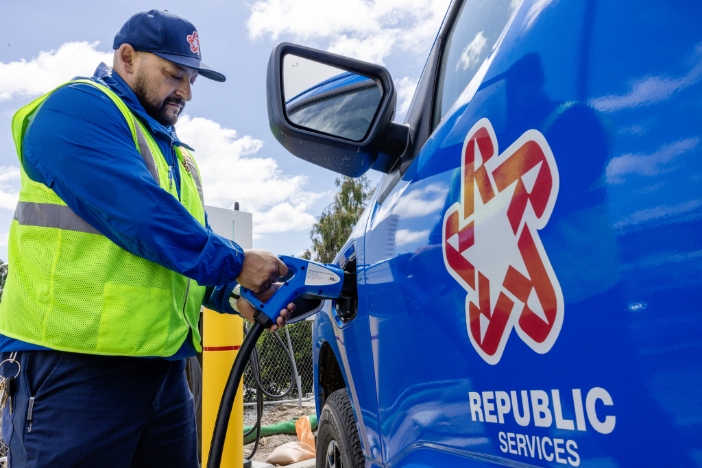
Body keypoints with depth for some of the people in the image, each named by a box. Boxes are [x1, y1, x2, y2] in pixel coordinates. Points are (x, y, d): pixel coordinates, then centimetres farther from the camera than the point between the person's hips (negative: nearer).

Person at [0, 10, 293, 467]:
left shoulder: (175, 153, 20)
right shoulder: (78, 109, -7)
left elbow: (194, 256, 18)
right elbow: (137, 213, -21)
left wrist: (233, 294, -1)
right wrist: (234, 263, -16)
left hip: (165, 370, 9)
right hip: (74, 366, -8)